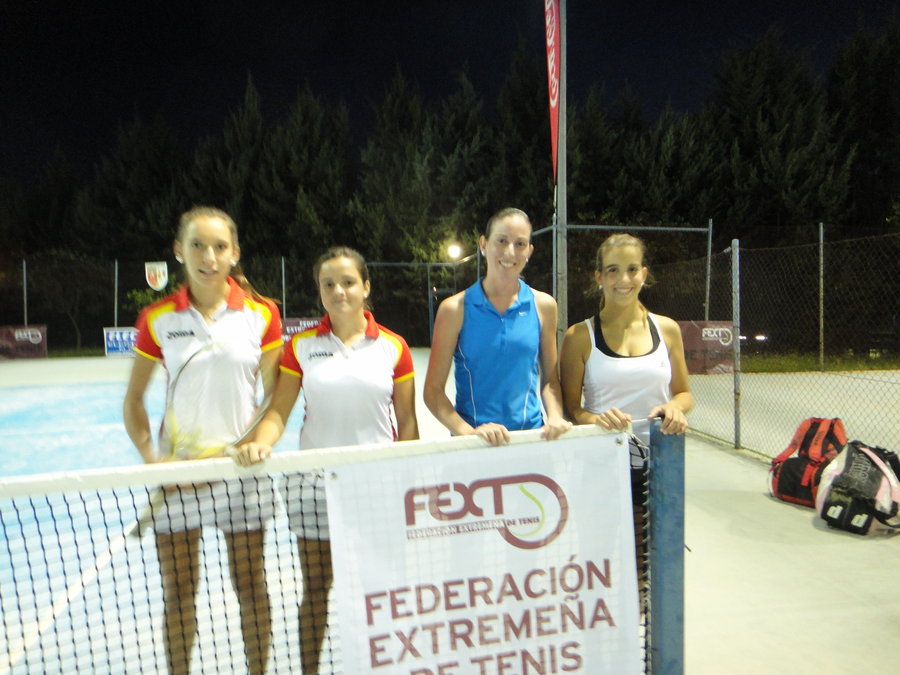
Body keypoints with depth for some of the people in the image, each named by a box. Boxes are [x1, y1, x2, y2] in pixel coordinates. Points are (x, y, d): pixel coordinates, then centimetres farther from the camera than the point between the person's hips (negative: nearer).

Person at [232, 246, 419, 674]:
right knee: (316, 590, 11)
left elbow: (407, 422, 3)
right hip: (313, 482, 0)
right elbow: (279, 411, -2)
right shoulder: (301, 346, 1)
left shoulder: (393, 347, 0)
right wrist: (260, 443, -22)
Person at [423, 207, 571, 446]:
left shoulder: (543, 305, 4)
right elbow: (433, 390, -4)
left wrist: (555, 418, -5)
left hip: (532, 435, 2)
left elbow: (550, 379, 12)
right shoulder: (456, 309, -4)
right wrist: (467, 431, -18)